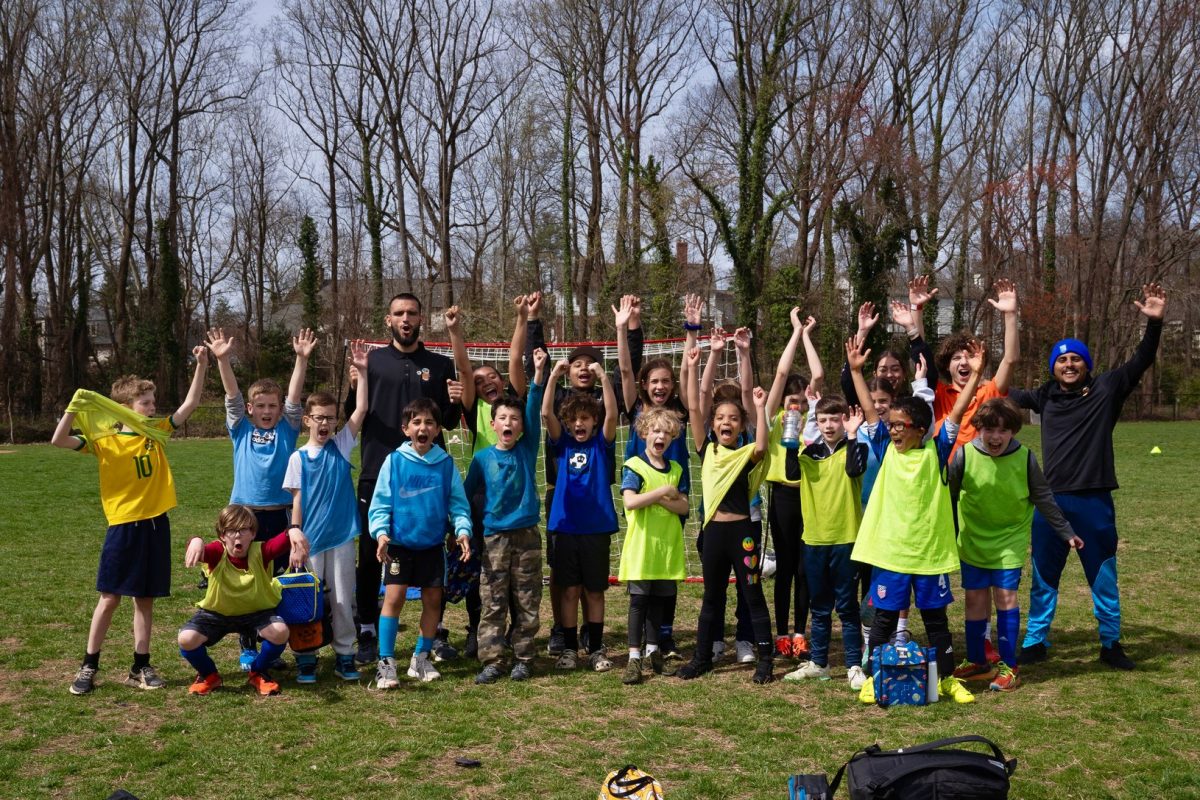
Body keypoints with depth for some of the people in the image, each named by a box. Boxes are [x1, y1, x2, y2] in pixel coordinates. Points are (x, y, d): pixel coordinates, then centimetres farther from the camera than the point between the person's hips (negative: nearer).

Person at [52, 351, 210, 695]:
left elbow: (190, 405, 2)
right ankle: (88, 666, 15)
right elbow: (59, 441, -14)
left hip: (156, 524, 3)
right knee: (110, 597, 2)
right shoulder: (104, 438, -5)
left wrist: (201, 367, -8)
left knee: (145, 598, 9)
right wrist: (74, 408, -26)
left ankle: (140, 667, 17)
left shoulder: (156, 431, 4)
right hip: (123, 526, -3)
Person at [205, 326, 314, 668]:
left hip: (279, 515, 0)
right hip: (245, 514, 0)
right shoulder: (241, 429, 6)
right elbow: (232, 394, -6)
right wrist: (222, 359, -20)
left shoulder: (287, 429, 5)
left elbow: (294, 395, -7)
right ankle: (248, 649, 15)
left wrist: (302, 359, -21)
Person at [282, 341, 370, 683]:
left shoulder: (342, 445, 2)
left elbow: (361, 410, -6)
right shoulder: (298, 457, -1)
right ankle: (305, 658, 16)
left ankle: (344, 655, 19)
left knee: (343, 599, 8)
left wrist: (361, 372, -12)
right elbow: (297, 502, -1)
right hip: (310, 539, -1)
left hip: (341, 537, 1)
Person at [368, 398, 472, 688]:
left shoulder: (446, 463, -1)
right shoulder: (394, 460, -5)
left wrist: (463, 530, -12)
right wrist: (380, 532, -16)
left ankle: (421, 659, 24)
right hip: (399, 544, -2)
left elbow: (458, 502, 3)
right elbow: (381, 502, -3)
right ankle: (386, 662, 1)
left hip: (433, 544, 3)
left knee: (433, 600, 8)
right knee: (393, 597, -8)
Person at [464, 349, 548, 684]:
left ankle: (523, 659, 16)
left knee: (527, 604, 6)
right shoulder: (483, 458, 2)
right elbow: (467, 495, 9)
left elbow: (534, 412, -10)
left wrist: (539, 374, -21)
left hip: (527, 536, 0)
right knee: (492, 604, 1)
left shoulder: (527, 449, 2)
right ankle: (492, 661, 7)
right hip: (494, 537, 0)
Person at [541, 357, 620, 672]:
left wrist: (603, 377, -24)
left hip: (597, 527, -1)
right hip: (566, 526, 1)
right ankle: (569, 648, 15)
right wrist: (553, 376, -19)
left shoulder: (601, 443, 2)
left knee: (594, 590, 8)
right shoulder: (562, 443, 5)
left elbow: (612, 414, -15)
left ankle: (596, 649, 17)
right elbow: (546, 414, -9)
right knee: (569, 590, 5)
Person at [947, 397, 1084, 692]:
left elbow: (1043, 498, 1)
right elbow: (948, 496, -1)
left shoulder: (1024, 458, -13)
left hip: (1011, 540, -1)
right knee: (975, 598, 7)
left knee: (1005, 597, -7)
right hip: (973, 541, 1)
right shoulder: (964, 455, -14)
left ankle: (1009, 667, 3)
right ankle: (976, 662, 21)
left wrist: (1067, 532, 5)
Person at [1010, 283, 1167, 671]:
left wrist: (1154, 323, -25)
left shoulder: (1105, 390, -2)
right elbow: (1009, 393, 21)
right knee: (1043, 576, 10)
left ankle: (1111, 643, 23)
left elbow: (1141, 362, -10)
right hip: (1051, 499, 2)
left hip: (1093, 500, -2)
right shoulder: (1046, 396, 7)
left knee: (1103, 577, 9)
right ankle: (1036, 642, 20)